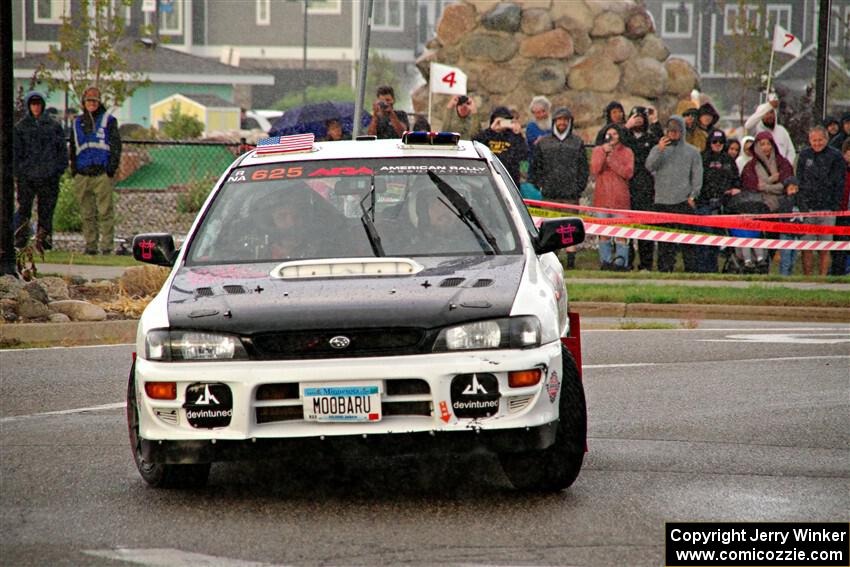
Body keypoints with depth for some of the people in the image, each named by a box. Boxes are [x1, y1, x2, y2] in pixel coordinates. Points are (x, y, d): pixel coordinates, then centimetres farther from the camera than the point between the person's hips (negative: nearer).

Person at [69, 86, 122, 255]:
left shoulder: (108, 121, 6)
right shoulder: (77, 123, 18)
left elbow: (116, 145, 2)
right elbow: (73, 148, 24)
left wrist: (112, 167, -7)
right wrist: (73, 169, 14)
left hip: (102, 173, -4)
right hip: (82, 174, 4)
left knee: (105, 211, -7)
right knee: (87, 213, 4)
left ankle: (107, 246, -6)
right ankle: (90, 245, 9)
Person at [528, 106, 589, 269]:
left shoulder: (577, 143, 10)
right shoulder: (543, 143, 9)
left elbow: (584, 168, 11)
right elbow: (535, 167, 12)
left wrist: (579, 187, 2)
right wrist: (540, 185, 1)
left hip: (571, 194, 0)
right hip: (549, 194, 0)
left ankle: (571, 261, 2)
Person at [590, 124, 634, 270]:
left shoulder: (626, 152, 7)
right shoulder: (598, 151, 11)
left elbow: (628, 173, -6)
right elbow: (594, 170, -4)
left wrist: (611, 160, -11)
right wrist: (604, 153, -12)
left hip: (620, 198, -2)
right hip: (602, 197, 2)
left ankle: (621, 261, -5)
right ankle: (606, 260, 7)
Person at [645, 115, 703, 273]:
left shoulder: (692, 152, 11)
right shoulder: (658, 149, 13)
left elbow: (697, 175, 8)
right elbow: (650, 166, -4)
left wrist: (693, 195, -4)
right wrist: (659, 151, -18)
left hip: (683, 201, -1)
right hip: (662, 200, 2)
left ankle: (690, 268, -6)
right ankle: (665, 268, 4)